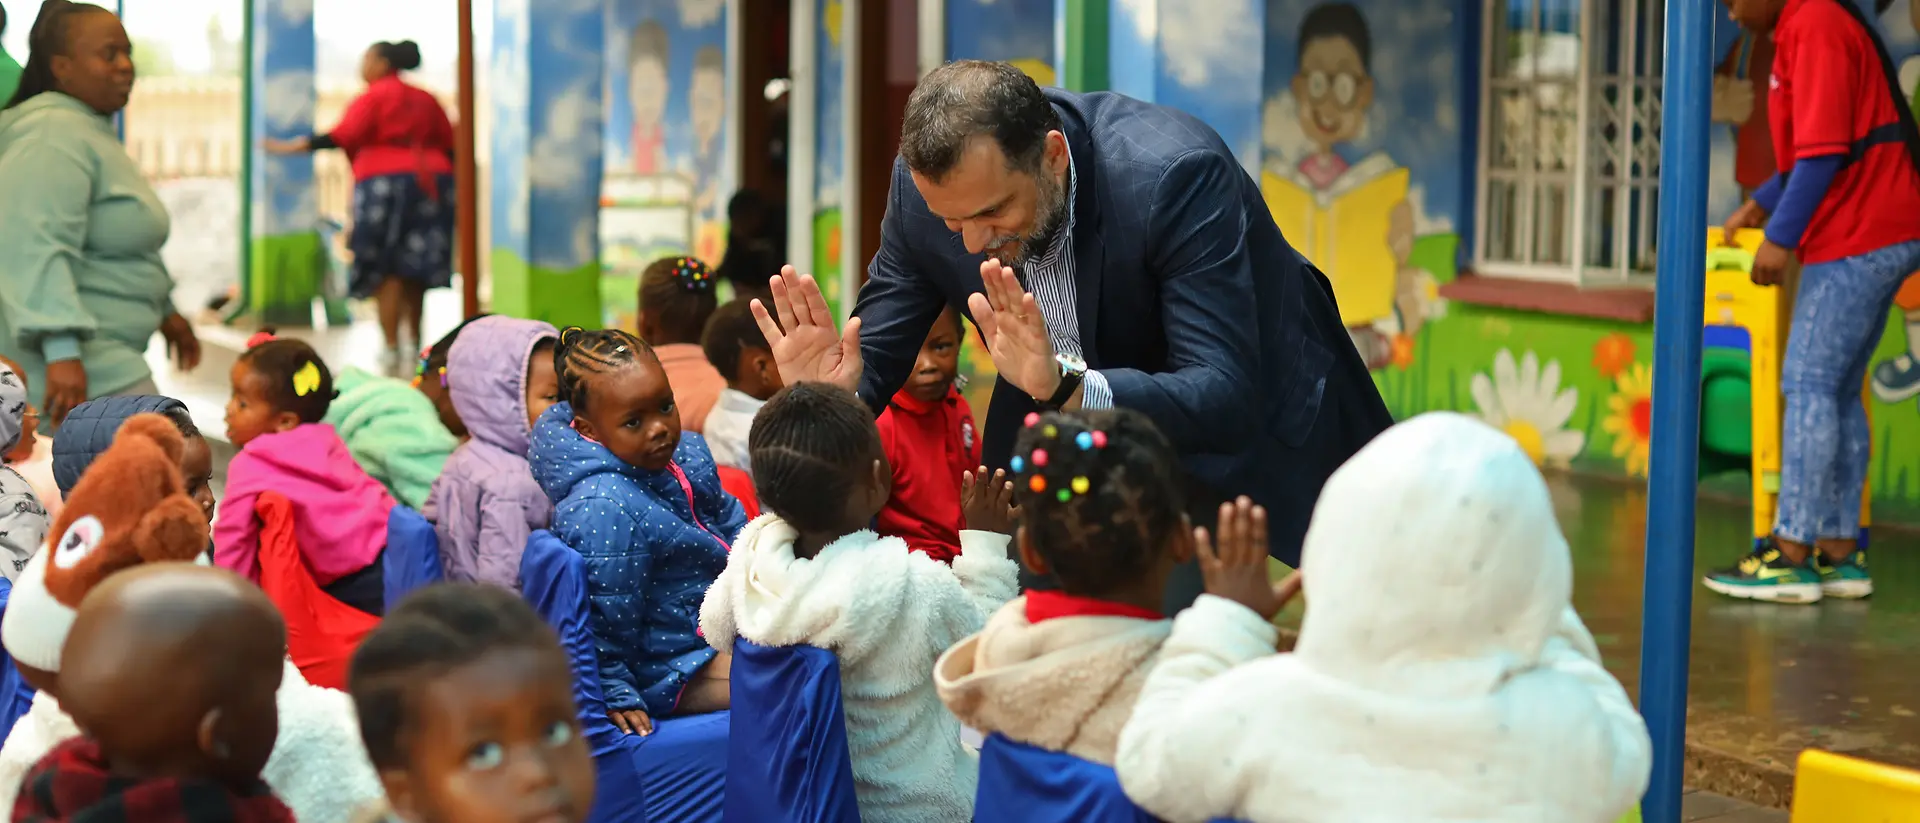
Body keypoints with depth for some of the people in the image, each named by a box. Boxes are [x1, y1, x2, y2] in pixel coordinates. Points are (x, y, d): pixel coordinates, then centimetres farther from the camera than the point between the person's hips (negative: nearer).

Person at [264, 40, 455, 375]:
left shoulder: (372, 98, -4)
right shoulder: (425, 100, 16)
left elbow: (343, 137, -16)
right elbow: (450, 146, 16)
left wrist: (294, 146, -17)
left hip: (384, 183, -6)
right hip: (431, 183, 6)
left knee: (386, 272, -4)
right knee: (414, 271, 12)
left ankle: (392, 348, -9)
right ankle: (414, 342, 14)